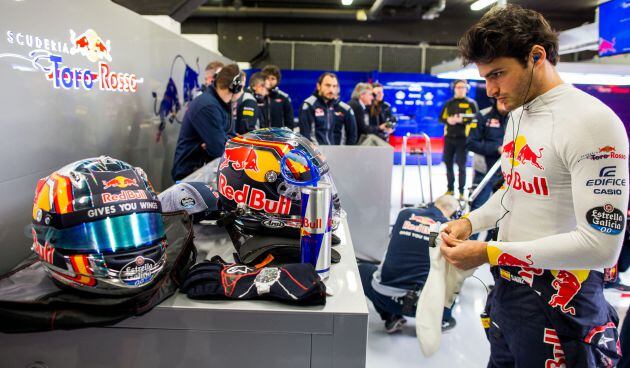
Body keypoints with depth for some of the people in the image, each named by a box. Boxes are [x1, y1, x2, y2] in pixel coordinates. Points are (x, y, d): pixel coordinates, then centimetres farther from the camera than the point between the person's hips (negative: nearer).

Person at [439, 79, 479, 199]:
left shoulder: (471, 103, 2)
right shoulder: (449, 103, 14)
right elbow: (441, 118, 10)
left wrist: (462, 120, -21)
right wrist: (448, 120, -11)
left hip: (463, 138, -4)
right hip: (449, 137, 4)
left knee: (461, 165, -2)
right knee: (448, 163, 9)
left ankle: (461, 191, 7)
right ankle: (450, 188, 23)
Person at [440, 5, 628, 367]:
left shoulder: (590, 121, -20)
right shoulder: (517, 115, 7)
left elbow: (600, 246, -24)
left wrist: (490, 253, -23)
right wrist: (471, 222, 2)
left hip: (557, 302, -8)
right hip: (508, 286, 8)